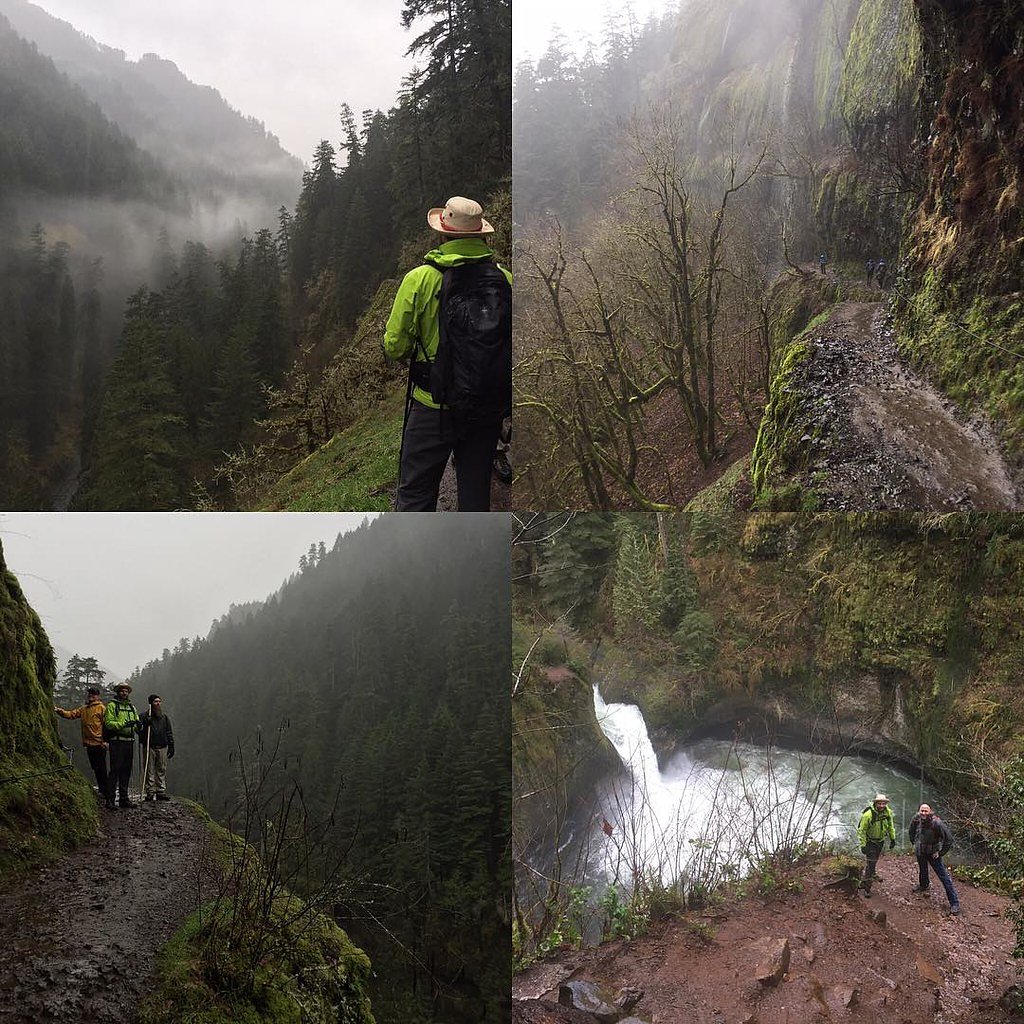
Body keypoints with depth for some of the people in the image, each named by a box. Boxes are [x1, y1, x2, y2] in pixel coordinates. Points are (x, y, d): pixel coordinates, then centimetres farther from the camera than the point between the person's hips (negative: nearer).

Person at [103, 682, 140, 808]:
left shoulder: (132, 707, 19)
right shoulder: (112, 706, -1)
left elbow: (137, 724, 17)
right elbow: (108, 723, -12)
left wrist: (138, 725, -6)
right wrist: (124, 724, -21)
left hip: (129, 741, 6)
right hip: (116, 742, -6)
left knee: (126, 770, 10)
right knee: (115, 770, -8)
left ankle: (124, 798, 17)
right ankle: (110, 798, -5)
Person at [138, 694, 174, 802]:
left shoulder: (165, 717, 17)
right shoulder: (144, 716, 4)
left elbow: (169, 733, 19)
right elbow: (139, 730, -4)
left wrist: (171, 747, 13)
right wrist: (145, 723, -21)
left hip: (162, 747, 4)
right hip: (148, 747, -4)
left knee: (162, 770, 3)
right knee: (149, 771, -3)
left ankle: (161, 792, 6)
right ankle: (150, 792, 0)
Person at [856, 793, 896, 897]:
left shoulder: (888, 812, -15)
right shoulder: (868, 814, -32)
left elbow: (891, 826, 4)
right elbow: (861, 831, -24)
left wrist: (893, 839, 7)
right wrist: (863, 845, -23)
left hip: (881, 840, 6)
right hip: (870, 840, -5)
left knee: (875, 859, 26)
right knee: (871, 862, -10)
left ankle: (871, 873, 53)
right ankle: (867, 887, -3)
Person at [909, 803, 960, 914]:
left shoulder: (937, 823, -31)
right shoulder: (916, 820, -14)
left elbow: (949, 839, -23)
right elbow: (912, 832, 10)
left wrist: (940, 853, -18)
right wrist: (914, 843, 11)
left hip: (933, 853, -5)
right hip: (920, 851, 5)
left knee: (944, 877, -9)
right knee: (922, 870, 28)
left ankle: (954, 903, -6)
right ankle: (923, 885, 58)